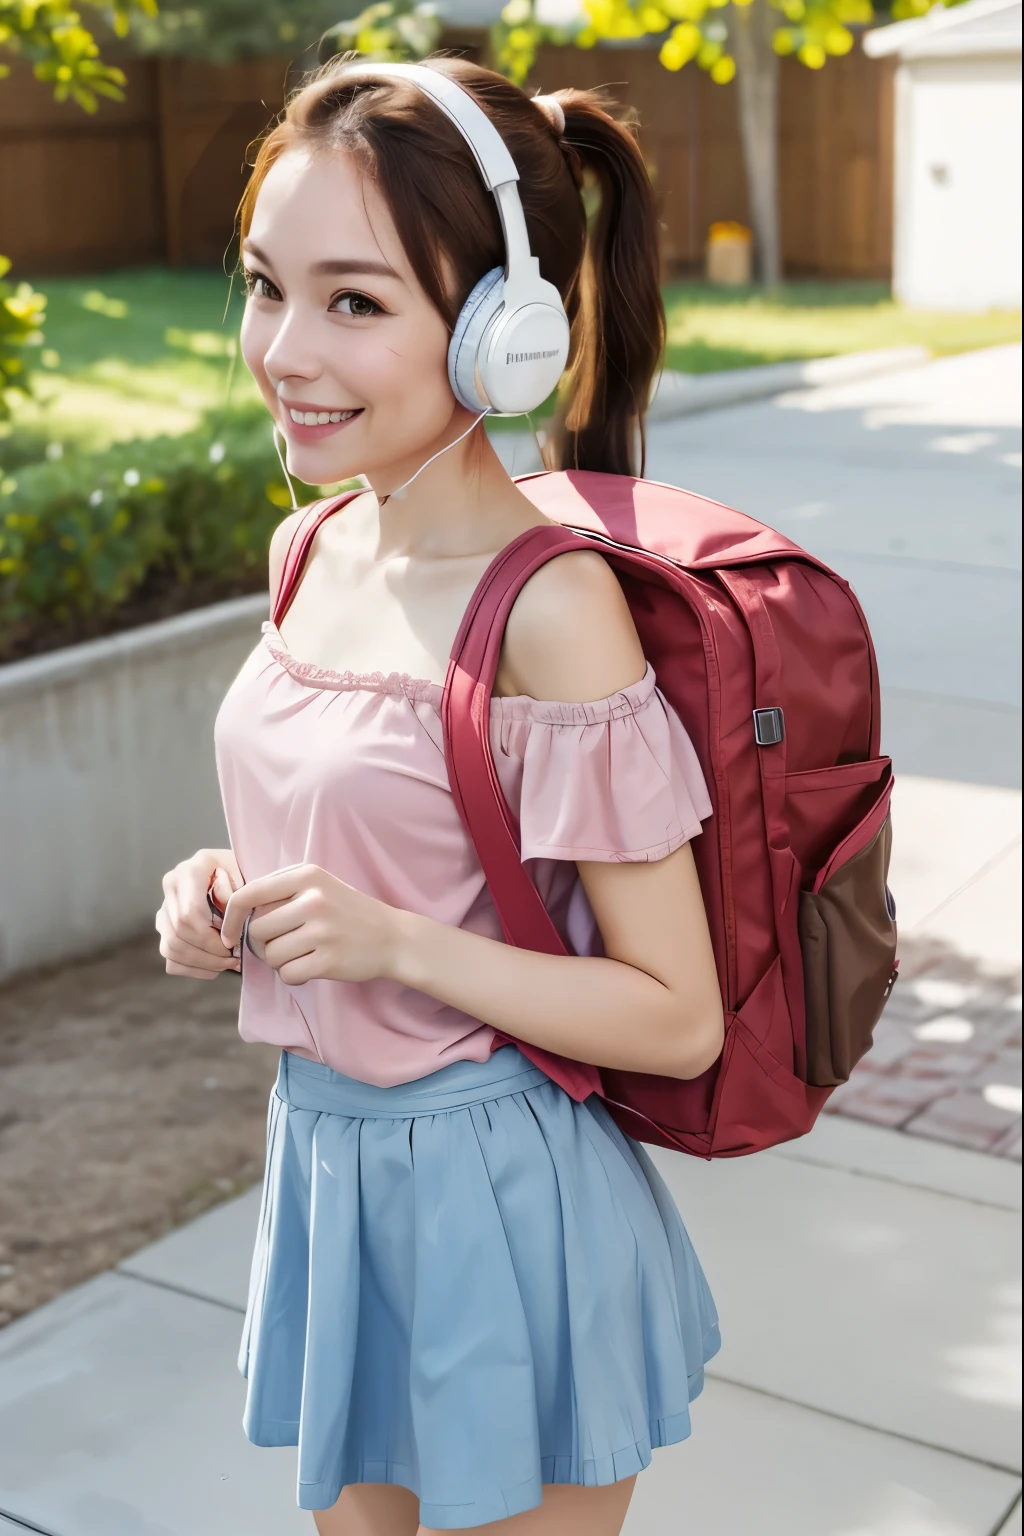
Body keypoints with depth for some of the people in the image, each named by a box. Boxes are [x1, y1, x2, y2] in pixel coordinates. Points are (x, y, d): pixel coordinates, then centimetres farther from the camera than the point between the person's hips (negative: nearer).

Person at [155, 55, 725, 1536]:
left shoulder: (554, 605, -22)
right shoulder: (313, 547, 0)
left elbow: (680, 1021, -18)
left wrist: (395, 940, -25)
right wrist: (229, 892, -3)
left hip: (501, 1200, -7)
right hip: (323, 1153, 7)